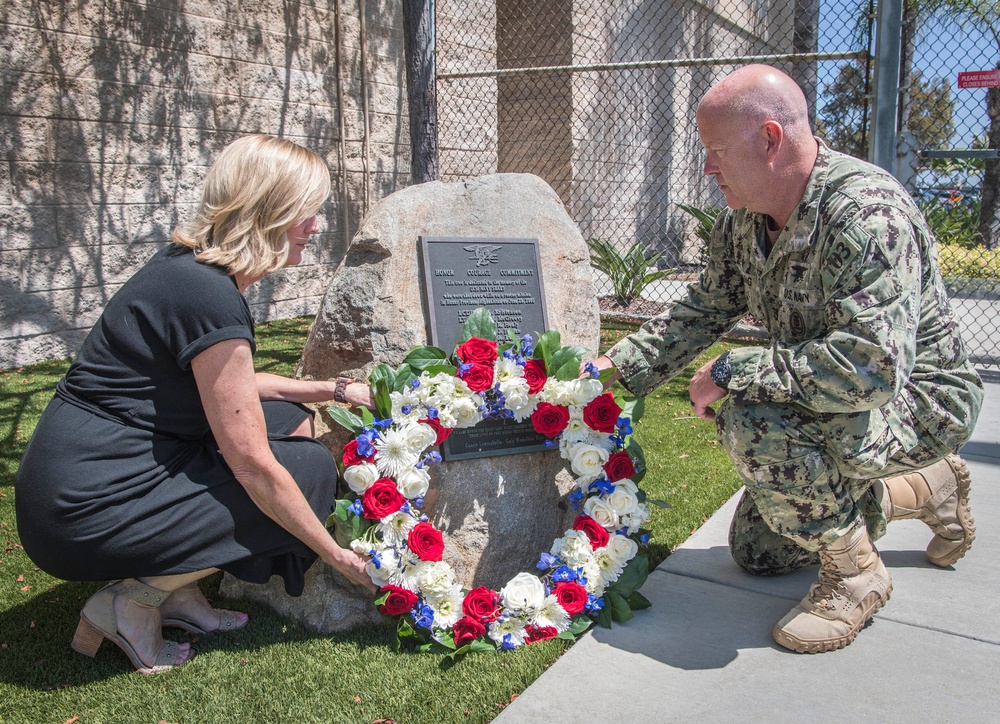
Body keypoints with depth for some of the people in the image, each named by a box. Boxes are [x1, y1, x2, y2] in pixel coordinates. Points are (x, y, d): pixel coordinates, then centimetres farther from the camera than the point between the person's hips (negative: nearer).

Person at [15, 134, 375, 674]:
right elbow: (253, 467, -21)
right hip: (88, 511, -9)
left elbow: (224, 384, 22)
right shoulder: (211, 297, -23)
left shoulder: (189, 265, 6)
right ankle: (131, 602, -1)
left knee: (291, 423, 10)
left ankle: (176, 588, 10)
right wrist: (335, 554, -10)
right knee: (309, 467, -6)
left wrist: (327, 390, 15)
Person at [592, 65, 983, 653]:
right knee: (756, 551, 16)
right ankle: (929, 488, 29)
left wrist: (731, 372, -31)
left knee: (751, 420, -36)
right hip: (829, 398, 9)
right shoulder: (742, 219, -5)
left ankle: (854, 572, -10)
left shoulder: (867, 213, -32)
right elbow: (705, 309, 6)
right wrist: (617, 366, -4)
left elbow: (870, 368, -40)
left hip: (921, 400, -9)